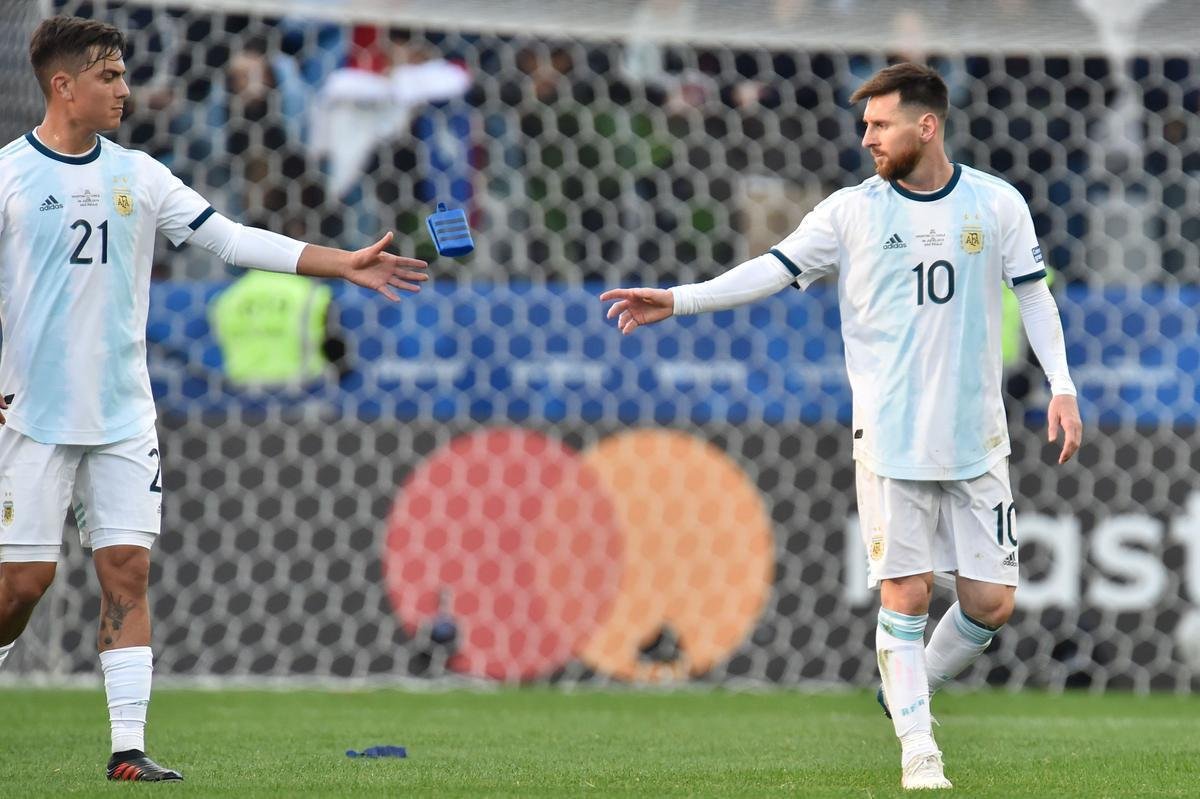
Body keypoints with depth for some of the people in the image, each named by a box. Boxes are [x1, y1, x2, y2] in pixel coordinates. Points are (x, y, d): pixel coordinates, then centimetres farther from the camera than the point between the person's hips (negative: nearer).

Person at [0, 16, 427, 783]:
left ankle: (129, 748, -3)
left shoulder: (137, 175, 8)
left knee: (128, 571, -3)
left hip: (124, 417, 4)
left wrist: (345, 263, -1)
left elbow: (232, 238, 6)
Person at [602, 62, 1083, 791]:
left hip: (977, 440, 1)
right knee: (906, 594, -5)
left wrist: (1062, 388, -1)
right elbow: (775, 268, -3)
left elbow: (1034, 295, 8)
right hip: (891, 437, -1)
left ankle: (913, 690, 25)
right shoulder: (852, 211, 0)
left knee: (993, 601, -1)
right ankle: (918, 747, 5)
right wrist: (678, 300, -13)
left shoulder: (997, 205, 2)